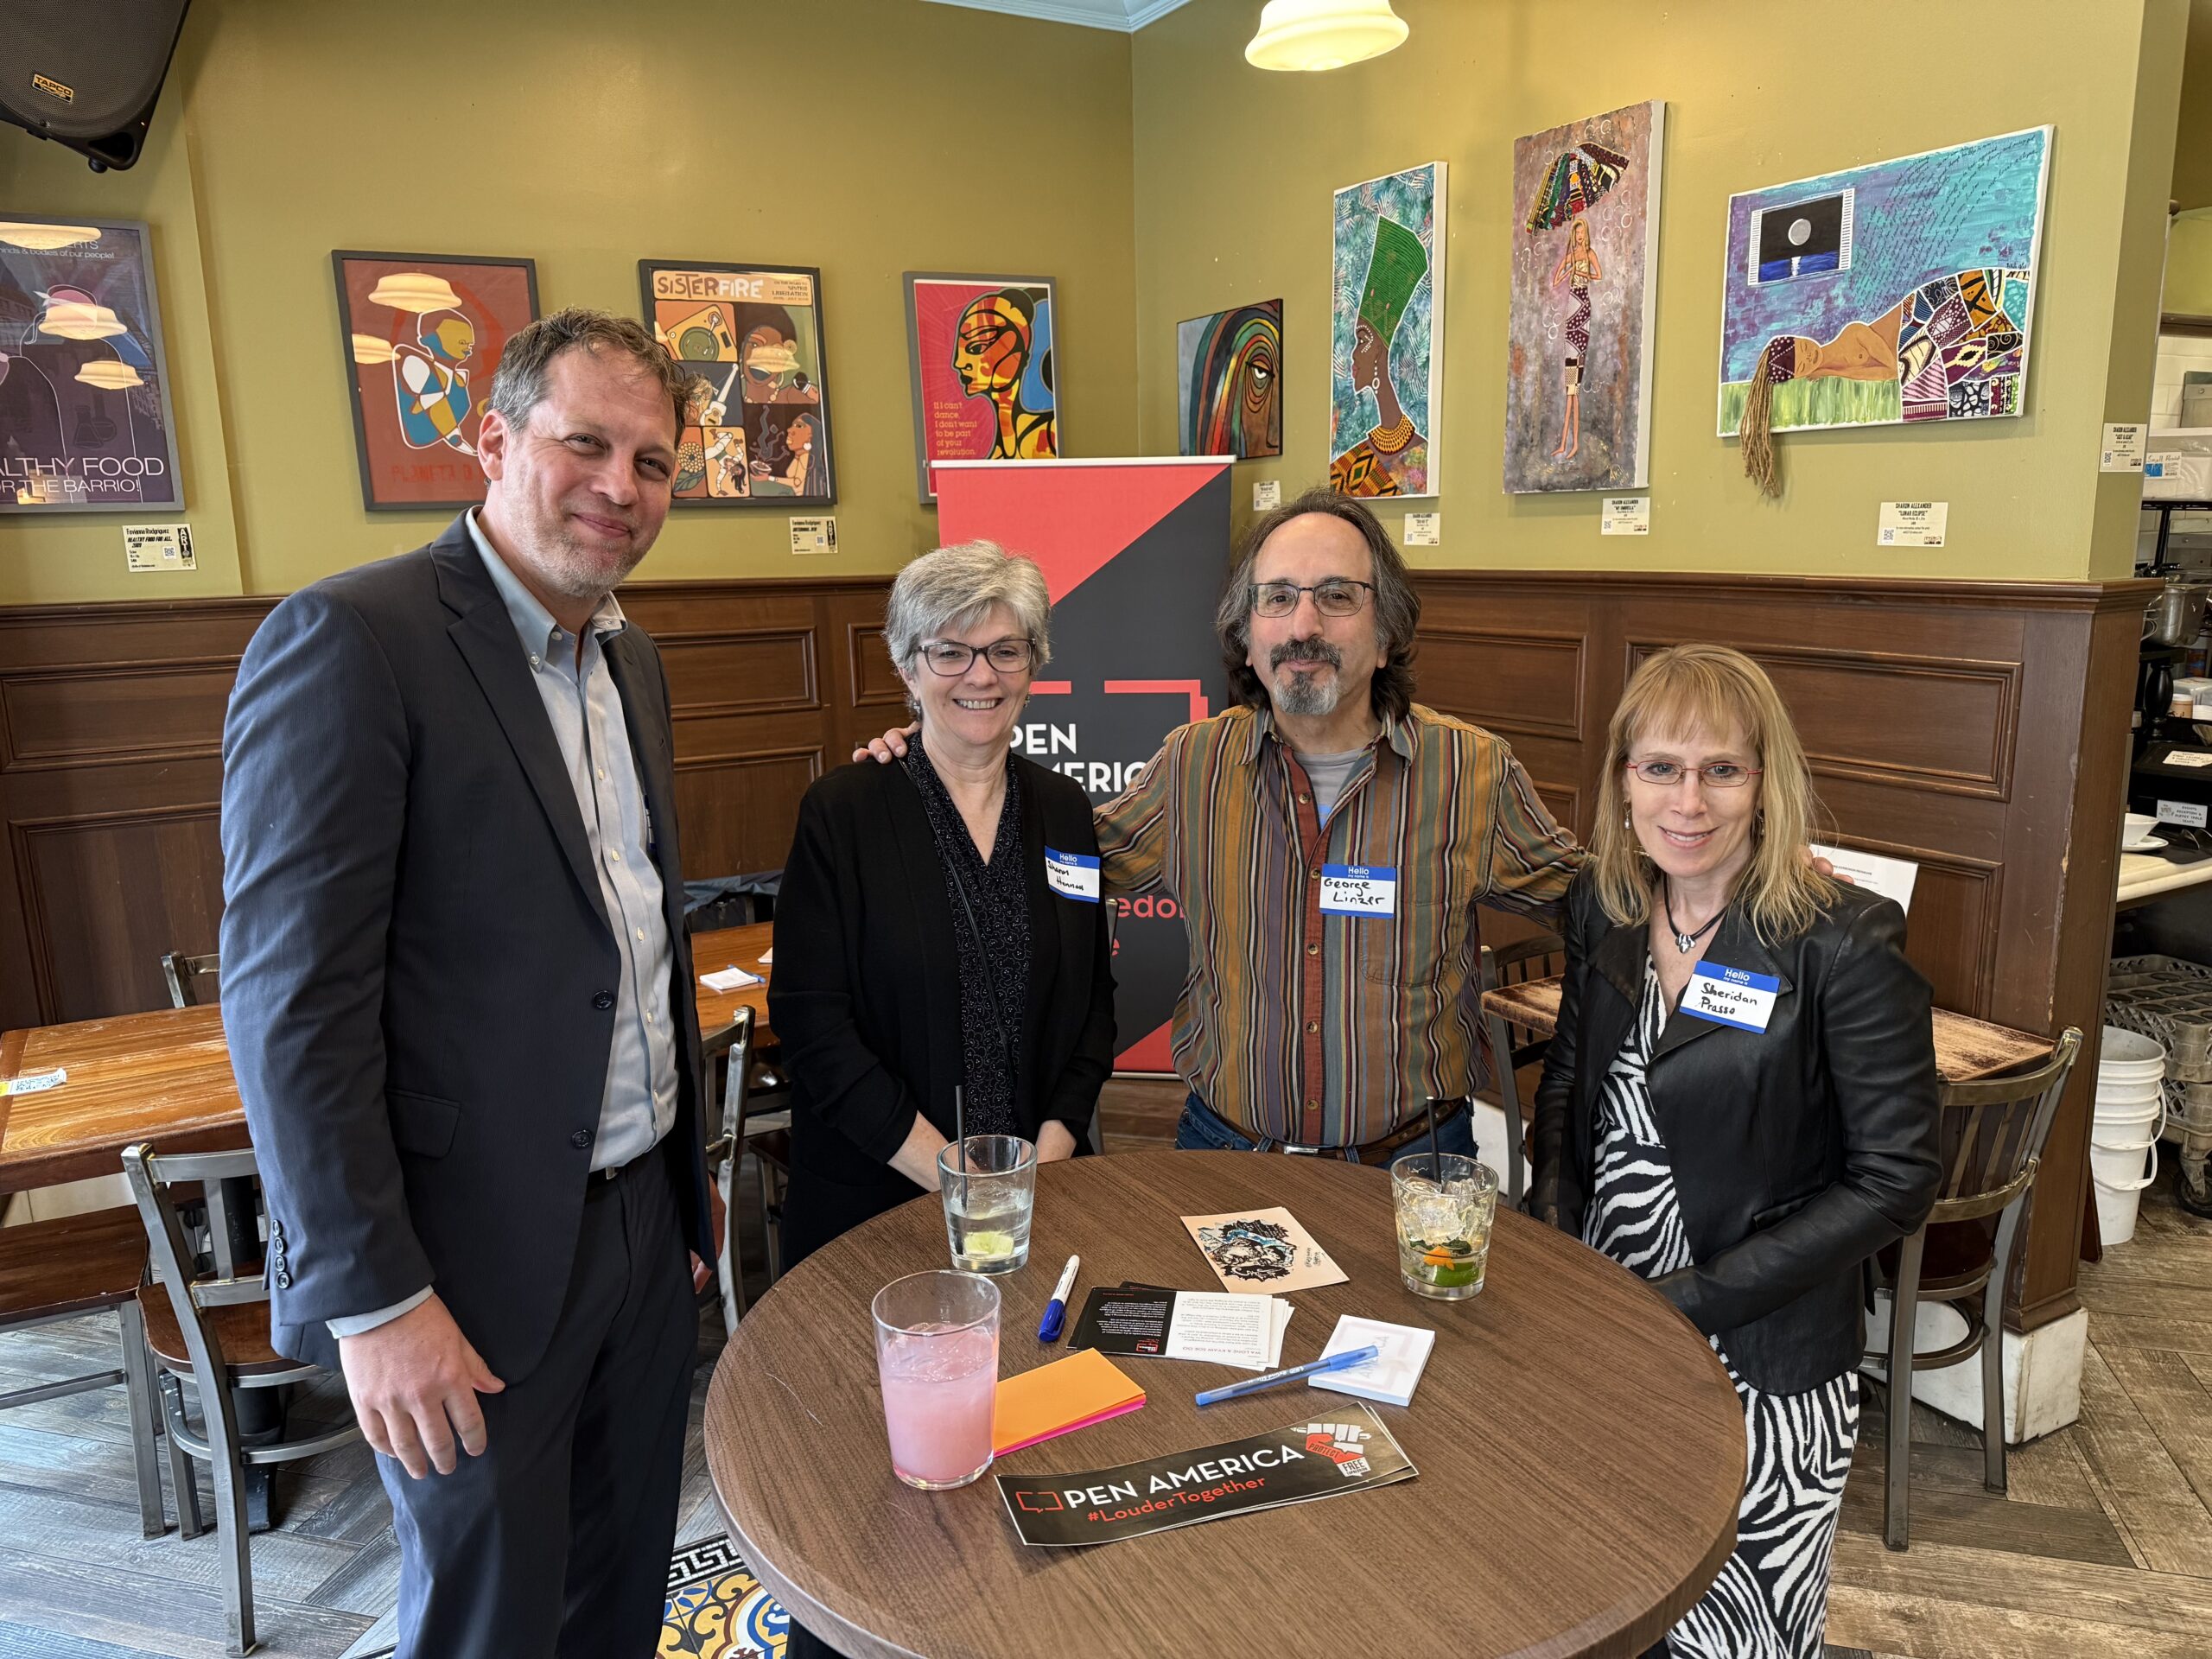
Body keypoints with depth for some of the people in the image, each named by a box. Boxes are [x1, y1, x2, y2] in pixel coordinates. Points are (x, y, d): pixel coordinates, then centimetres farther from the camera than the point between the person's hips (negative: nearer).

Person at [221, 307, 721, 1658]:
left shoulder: (631, 660, 9)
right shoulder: (350, 638, -16)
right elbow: (291, 1001, -19)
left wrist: (688, 1173, 16)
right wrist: (373, 1298, -18)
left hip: (643, 1226, 7)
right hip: (478, 1258, -7)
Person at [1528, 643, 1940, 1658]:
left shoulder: (1844, 946, -19)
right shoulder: (1602, 909, -3)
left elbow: (1894, 1182, -15)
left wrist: (1693, 1298, -17)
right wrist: (1550, 1236, -3)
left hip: (1761, 1365, -4)